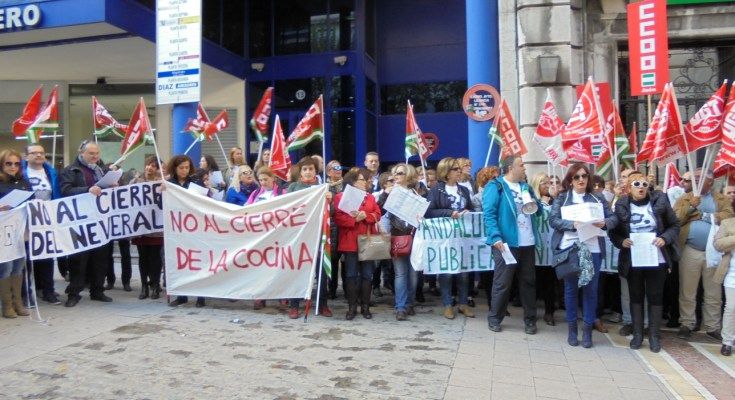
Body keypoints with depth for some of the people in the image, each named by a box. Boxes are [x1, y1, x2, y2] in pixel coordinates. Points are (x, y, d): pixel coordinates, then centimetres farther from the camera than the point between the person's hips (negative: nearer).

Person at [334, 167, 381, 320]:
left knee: (367, 275, 6)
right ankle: (352, 307, 8)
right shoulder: (341, 196, 0)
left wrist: (365, 215, -14)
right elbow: (338, 218, -9)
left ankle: (365, 306, 15)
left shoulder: (370, 198, 15)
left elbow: (377, 215, 4)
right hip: (350, 242, -4)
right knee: (351, 275, 1)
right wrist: (354, 219, -20)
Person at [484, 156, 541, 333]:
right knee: (502, 282, -1)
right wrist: (496, 238, -25)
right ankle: (494, 319, 13)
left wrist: (535, 204, -2)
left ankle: (530, 320, 20)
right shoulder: (495, 186, -5)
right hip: (506, 242, -7)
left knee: (528, 281, 11)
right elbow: (489, 214, -14)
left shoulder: (525, 187, 18)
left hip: (527, 243, 7)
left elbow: (539, 210, 22)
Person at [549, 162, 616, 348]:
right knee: (570, 288, 7)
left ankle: (588, 329, 15)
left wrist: (604, 223, -18)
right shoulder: (561, 198, 4)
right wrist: (573, 224, -21)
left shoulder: (598, 198, 9)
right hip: (568, 248, -1)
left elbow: (614, 218, 4)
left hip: (592, 249, 1)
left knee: (591, 289, 4)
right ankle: (572, 328, 19)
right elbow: (553, 220, -6)